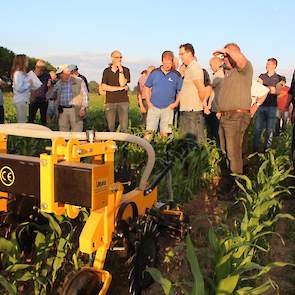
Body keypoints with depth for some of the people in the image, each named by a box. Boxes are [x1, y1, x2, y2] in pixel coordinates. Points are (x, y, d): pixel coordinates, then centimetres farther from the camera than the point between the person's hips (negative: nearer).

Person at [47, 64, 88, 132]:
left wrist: (83, 108, -10)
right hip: (62, 111, 4)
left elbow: (85, 95, 0)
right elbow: (51, 96, 17)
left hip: (75, 111, -4)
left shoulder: (79, 81, 3)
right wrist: (50, 88, -1)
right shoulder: (58, 83, 14)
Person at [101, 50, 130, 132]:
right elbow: (104, 87, -1)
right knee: (110, 128, 2)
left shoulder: (125, 70, 6)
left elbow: (122, 83, -9)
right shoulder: (106, 71, 10)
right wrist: (119, 88, -6)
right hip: (110, 102, 1)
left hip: (123, 101, -1)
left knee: (124, 128, -4)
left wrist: (120, 70, -11)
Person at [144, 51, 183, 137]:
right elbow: (147, 88, 9)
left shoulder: (176, 75, 1)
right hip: (153, 106, 1)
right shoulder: (154, 73, 3)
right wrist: (148, 102, 0)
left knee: (164, 132, 5)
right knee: (150, 131, 0)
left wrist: (176, 102, -6)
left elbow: (180, 91, 7)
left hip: (168, 107, 0)